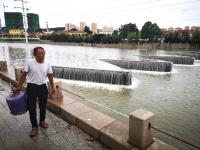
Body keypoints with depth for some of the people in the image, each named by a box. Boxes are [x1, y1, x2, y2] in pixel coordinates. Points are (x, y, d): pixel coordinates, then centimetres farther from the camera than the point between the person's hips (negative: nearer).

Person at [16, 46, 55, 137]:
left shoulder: (47, 64, -3)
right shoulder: (29, 63, -10)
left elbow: (50, 76, 6)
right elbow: (24, 75, -2)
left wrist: (52, 87, 9)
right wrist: (19, 86, 2)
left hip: (43, 87, 2)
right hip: (31, 87, -2)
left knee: (43, 106, 15)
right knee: (31, 108, 4)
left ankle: (42, 121, 39)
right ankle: (34, 126, 21)